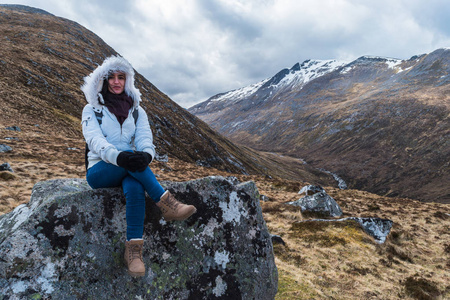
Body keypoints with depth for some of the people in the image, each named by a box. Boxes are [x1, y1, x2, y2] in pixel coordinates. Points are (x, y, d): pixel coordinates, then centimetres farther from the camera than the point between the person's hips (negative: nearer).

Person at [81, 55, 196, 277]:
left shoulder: (137, 111, 12)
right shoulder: (91, 109, 4)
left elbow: (144, 138, -5)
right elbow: (95, 141, -15)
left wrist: (146, 154, -32)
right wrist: (119, 157, -38)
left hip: (129, 170, 2)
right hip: (99, 171, -1)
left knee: (135, 188, -36)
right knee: (129, 159, -36)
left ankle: (134, 250, -35)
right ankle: (167, 204, -36)